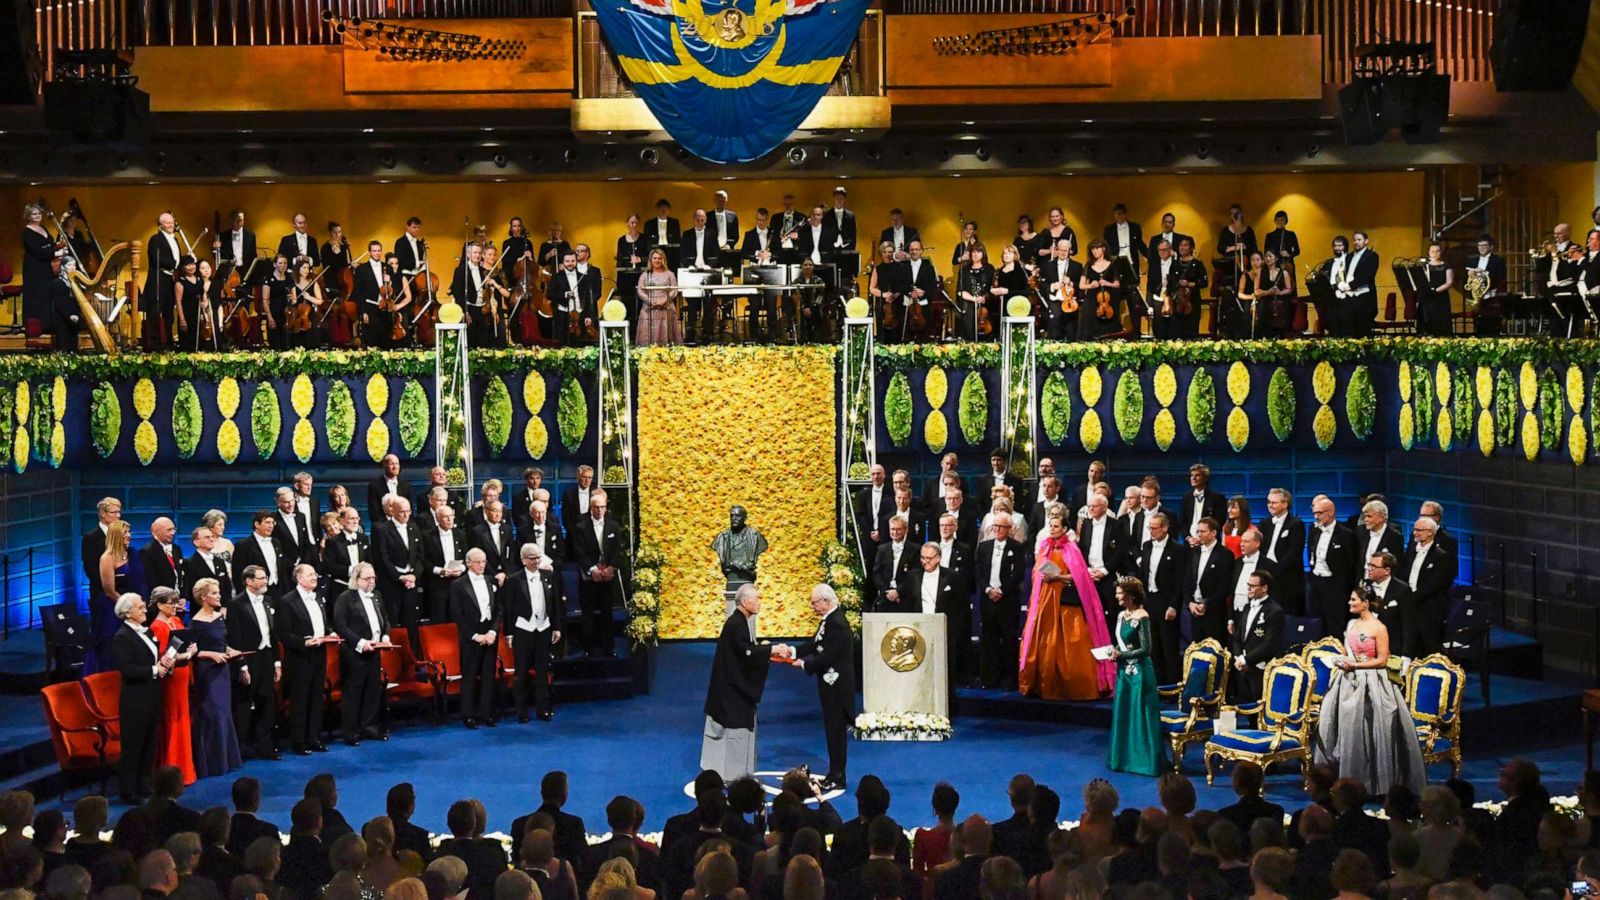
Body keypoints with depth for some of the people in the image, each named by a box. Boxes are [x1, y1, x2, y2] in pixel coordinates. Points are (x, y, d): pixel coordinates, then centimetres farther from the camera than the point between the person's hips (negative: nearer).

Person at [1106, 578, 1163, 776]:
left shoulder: (1141, 617, -14)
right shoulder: (1121, 615, 9)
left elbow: (1145, 649, -15)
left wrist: (1120, 655, -15)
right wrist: (1112, 652, 0)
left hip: (1139, 671, -8)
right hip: (1124, 670, 8)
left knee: (1140, 715, -2)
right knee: (1122, 714, 12)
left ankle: (1145, 759, 5)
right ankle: (1125, 757, 21)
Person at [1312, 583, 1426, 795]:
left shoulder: (1378, 628, -11)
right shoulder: (1352, 625, 11)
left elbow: (1382, 660, -13)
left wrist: (1355, 665, -16)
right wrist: (1343, 662, 4)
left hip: (1370, 685, -7)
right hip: (1349, 682, 7)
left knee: (1366, 730, -4)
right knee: (1347, 728, 6)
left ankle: (1371, 781, 5)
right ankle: (1347, 777, 14)